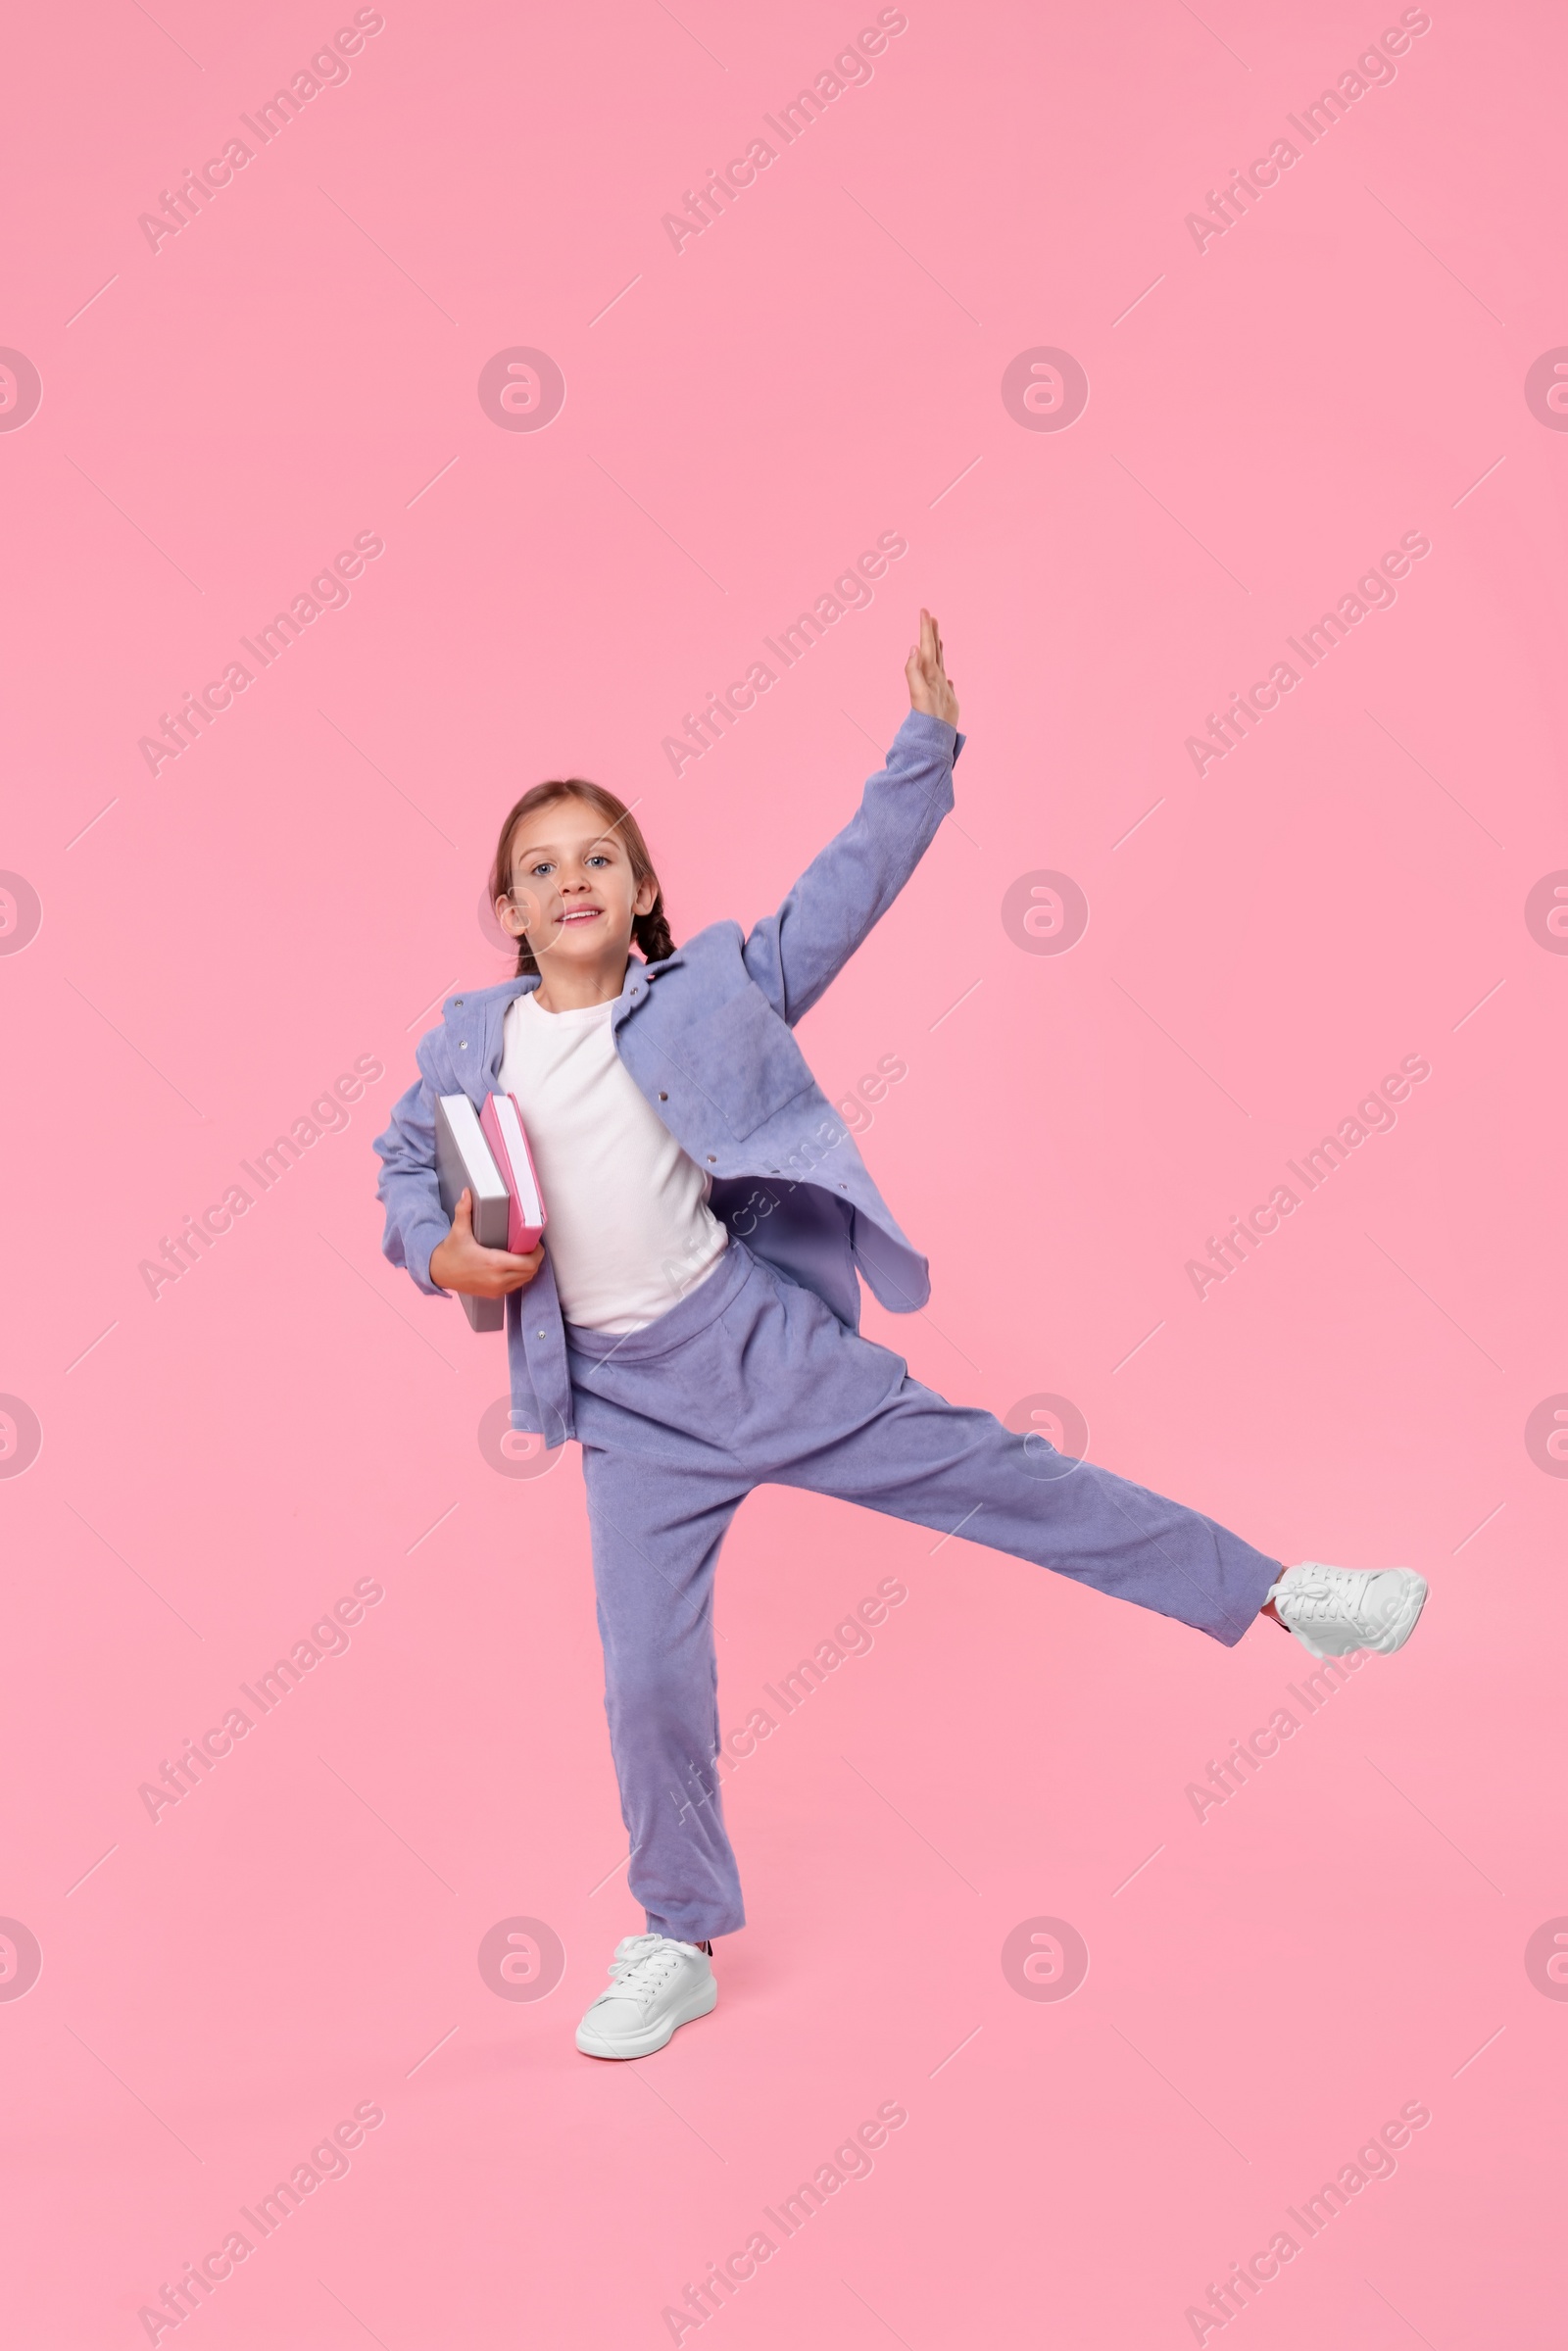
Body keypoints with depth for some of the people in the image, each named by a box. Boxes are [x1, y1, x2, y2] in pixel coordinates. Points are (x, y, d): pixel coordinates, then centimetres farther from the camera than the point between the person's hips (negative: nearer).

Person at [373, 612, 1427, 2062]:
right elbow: (404, 1166, 14)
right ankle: (679, 1944, 23)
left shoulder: (712, 985, 0)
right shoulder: (470, 1042, 3)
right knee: (648, 1675, 4)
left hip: (762, 1337, -1)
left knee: (987, 1469, 0)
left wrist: (926, 742, -4)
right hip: (626, 1403, 2)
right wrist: (441, 1253, -6)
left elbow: (850, 886, 1)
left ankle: (1274, 1593, 13)